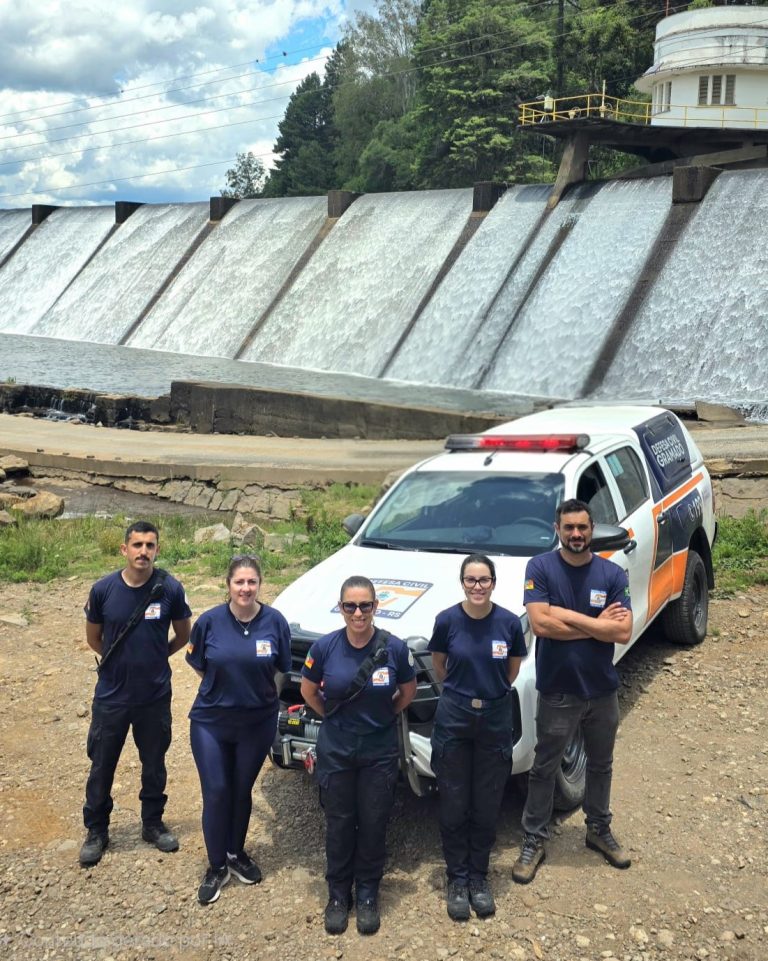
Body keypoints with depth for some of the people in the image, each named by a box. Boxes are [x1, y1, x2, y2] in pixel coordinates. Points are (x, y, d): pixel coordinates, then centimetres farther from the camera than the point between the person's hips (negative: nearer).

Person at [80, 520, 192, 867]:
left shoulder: (170, 589, -13)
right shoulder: (103, 589, -12)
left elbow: (183, 635, 3)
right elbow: (93, 638, 4)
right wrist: (123, 660, 9)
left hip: (155, 696, 0)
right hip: (111, 696, 0)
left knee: (154, 764, 16)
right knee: (102, 766, 11)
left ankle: (153, 823, 35)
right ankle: (96, 831, 30)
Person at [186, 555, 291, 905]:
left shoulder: (275, 621, -10)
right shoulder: (210, 621, -11)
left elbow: (282, 668, 3)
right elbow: (198, 664, 4)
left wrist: (258, 690, 2)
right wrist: (223, 688, 4)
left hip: (258, 722, 1)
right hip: (211, 721, -1)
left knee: (242, 791, 15)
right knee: (216, 793, 0)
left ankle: (237, 853, 36)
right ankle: (216, 866, 17)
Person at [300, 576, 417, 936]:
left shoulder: (394, 648, -13)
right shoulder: (324, 647, -12)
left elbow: (408, 691, 5)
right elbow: (308, 691, 5)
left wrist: (382, 715, 4)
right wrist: (333, 717, 6)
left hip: (380, 751, 0)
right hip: (335, 751, 0)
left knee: (373, 824, 9)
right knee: (339, 823, 11)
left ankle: (368, 894, 27)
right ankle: (338, 894, 28)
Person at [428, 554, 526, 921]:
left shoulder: (509, 622, -8)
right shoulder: (447, 620, -9)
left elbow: (513, 670, 8)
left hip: (495, 721, 1)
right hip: (453, 720, -1)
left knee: (487, 806, 9)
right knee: (454, 806, 6)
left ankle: (479, 876, 27)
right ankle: (457, 878, 22)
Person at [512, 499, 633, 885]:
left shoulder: (613, 574, -6)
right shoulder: (540, 568, -12)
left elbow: (623, 632, -15)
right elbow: (540, 623, -23)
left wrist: (566, 616, -21)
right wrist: (597, 624, -18)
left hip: (602, 690, 3)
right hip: (557, 692, -3)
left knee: (600, 765, 21)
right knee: (544, 769, 10)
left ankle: (599, 829, 42)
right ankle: (533, 841, 25)